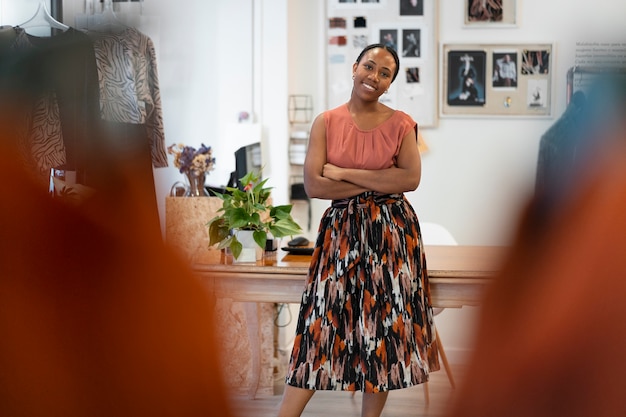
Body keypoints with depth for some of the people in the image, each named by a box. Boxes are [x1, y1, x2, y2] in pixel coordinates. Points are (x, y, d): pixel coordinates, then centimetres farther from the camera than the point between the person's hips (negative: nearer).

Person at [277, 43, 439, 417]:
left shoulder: (401, 124, 2)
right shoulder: (326, 123, 3)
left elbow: (411, 178, -12)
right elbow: (313, 185, -7)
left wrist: (345, 173, -13)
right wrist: (377, 184, -9)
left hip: (392, 234, 0)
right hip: (341, 232, 0)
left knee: (384, 328, 4)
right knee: (323, 326, 0)